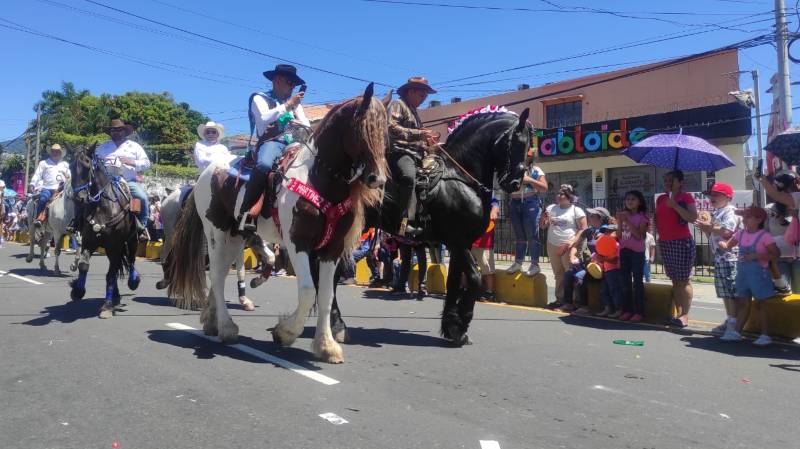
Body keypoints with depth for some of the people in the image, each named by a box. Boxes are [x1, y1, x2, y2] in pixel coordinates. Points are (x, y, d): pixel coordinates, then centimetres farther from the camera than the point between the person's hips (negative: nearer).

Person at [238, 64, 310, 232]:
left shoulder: (295, 103, 26)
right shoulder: (260, 98, 10)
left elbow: (308, 126, 17)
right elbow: (264, 118, -11)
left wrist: (301, 125, -7)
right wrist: (287, 105, -12)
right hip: (271, 142, -5)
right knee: (264, 164, -38)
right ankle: (246, 213, -36)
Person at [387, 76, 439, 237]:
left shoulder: (413, 111, 31)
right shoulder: (398, 104, 3)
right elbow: (391, 127, -16)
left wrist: (426, 141, 16)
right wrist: (419, 134, -20)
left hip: (415, 155, 10)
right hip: (400, 152, -10)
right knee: (409, 177, -38)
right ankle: (405, 223, -46)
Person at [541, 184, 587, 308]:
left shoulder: (576, 210, -1)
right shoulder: (551, 208, 13)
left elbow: (583, 229, -5)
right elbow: (543, 226, 16)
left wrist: (572, 242, -16)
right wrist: (545, 219, -6)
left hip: (568, 247, -5)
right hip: (552, 246, 5)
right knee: (558, 274, 9)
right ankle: (560, 299, 15)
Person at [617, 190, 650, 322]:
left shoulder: (642, 216, -5)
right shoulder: (623, 215, 9)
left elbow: (639, 235, -16)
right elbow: (619, 236, 7)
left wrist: (627, 221, -19)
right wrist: (620, 221, -5)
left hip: (637, 252, -5)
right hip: (624, 251, 5)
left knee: (637, 282, -3)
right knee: (625, 282, 7)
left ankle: (638, 312, 0)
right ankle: (627, 310, 13)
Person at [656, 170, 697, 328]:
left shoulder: (686, 197, -3)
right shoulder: (660, 199, 15)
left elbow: (693, 218, -16)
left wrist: (675, 205, -20)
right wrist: (658, 231, 8)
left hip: (682, 242, -6)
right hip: (664, 242, 7)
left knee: (684, 279, -4)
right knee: (674, 280, 9)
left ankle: (685, 315, -3)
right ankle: (678, 313, 14)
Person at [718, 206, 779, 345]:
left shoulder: (764, 236, -14)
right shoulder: (741, 233, 4)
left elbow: (776, 254, -14)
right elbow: (727, 246, 9)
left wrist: (756, 256, -22)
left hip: (759, 274, -6)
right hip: (743, 273, 6)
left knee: (762, 304, 5)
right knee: (743, 303, 12)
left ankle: (765, 334, 13)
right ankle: (736, 331, 18)